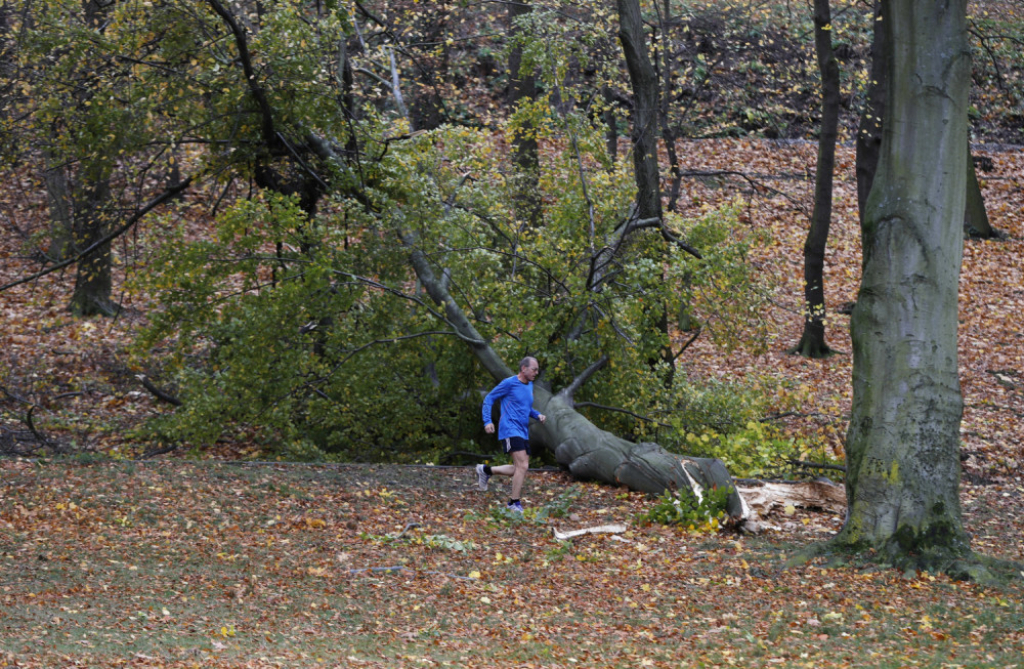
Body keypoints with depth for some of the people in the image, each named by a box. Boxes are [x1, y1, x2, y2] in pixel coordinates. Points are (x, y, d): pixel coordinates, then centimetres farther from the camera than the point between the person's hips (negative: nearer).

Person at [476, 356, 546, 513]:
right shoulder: (509, 383, -7)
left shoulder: (529, 386, 16)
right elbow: (489, 399, -2)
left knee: (521, 469, 9)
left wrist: (538, 415, 7)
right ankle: (515, 503, -8)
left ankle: (486, 470, 24)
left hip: (523, 433, 8)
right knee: (522, 467, -16)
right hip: (510, 430, -8)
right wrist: (488, 421, -13)